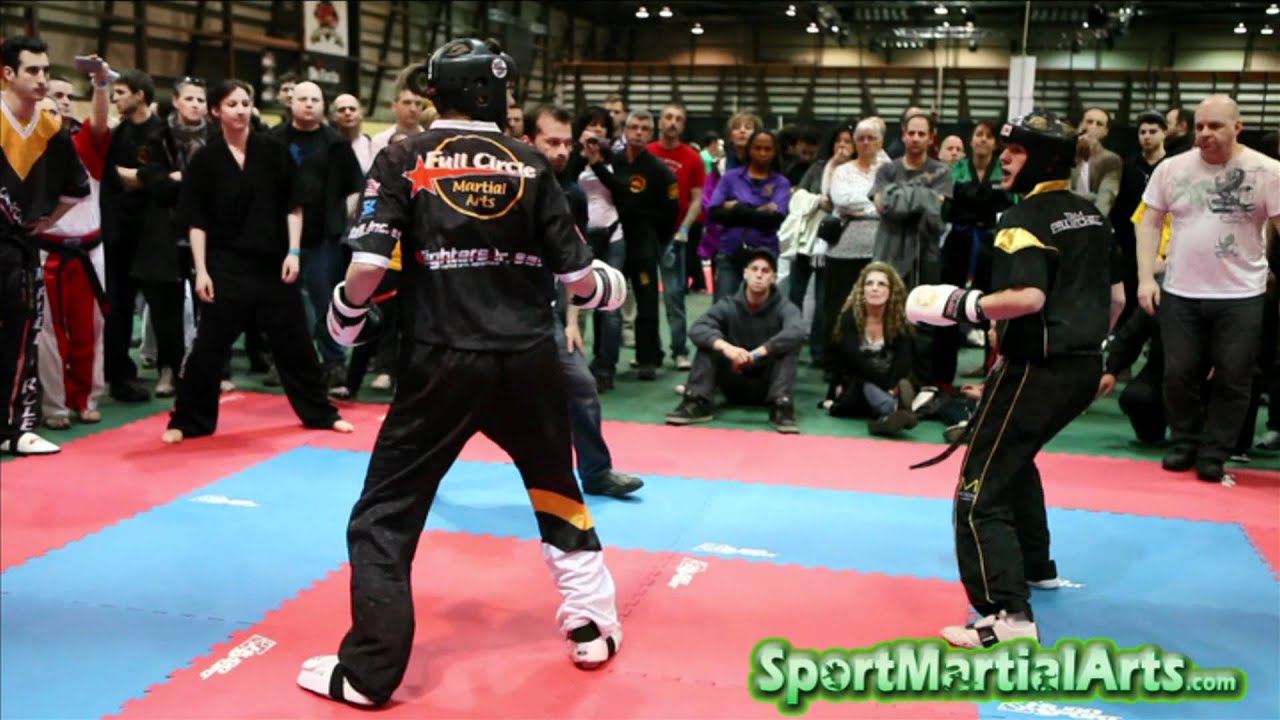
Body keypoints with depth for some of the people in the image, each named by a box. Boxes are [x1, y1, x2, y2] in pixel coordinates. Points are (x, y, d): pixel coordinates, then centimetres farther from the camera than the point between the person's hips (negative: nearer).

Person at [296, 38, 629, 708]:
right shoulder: (530, 163, 3)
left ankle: (369, 671, 11)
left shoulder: (405, 157, -2)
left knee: (384, 516, 9)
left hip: (442, 362, -3)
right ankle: (592, 626, 33)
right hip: (529, 361, 3)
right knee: (557, 488, 25)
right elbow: (576, 274, 3)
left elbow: (367, 265, -12)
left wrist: (346, 316, 8)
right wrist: (608, 285, 25)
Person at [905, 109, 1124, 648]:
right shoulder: (1091, 215, 12)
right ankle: (1036, 566, 42)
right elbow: (1115, 296, 17)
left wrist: (965, 305, -16)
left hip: (1037, 368, -9)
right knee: (1013, 456, 31)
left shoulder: (1024, 218, -15)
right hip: (1082, 366, 10)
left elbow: (1028, 298, -28)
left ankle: (1009, 614, -18)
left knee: (981, 488, -8)